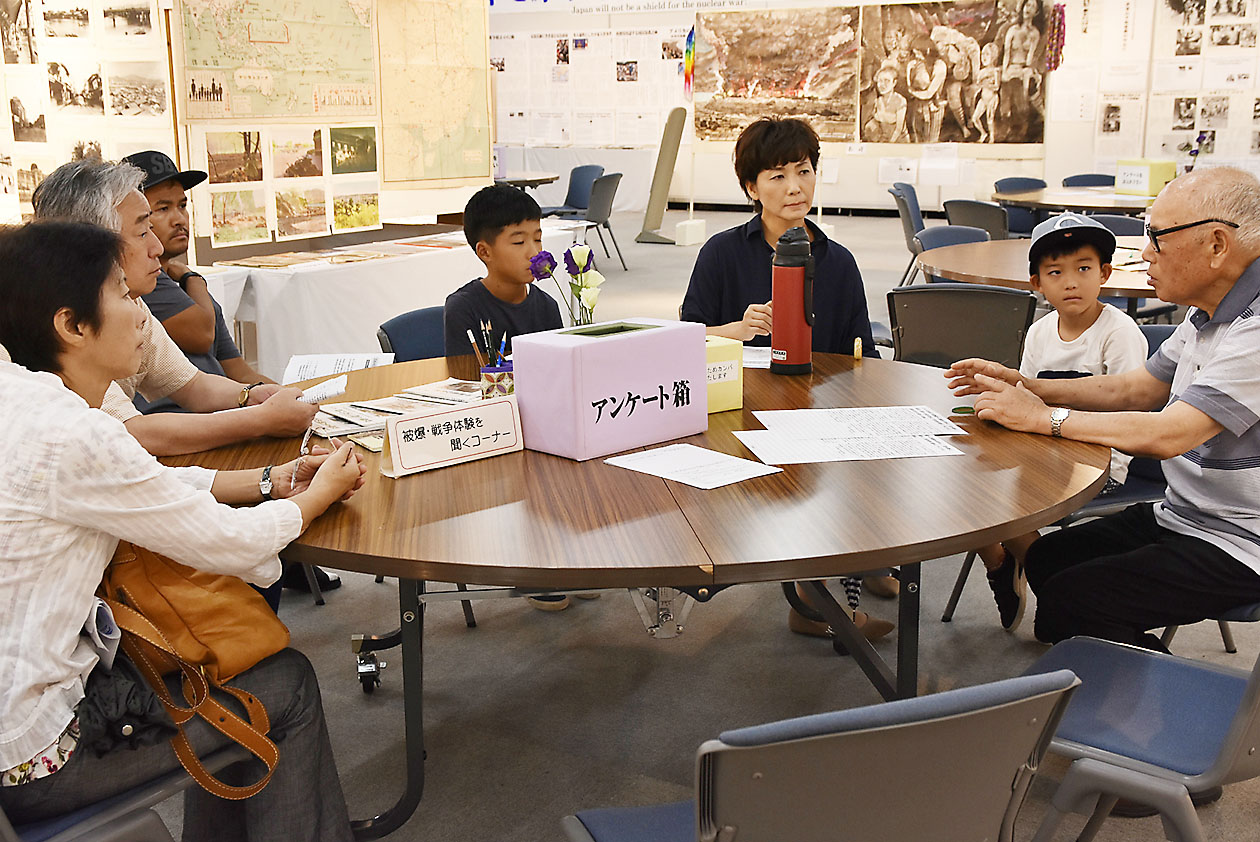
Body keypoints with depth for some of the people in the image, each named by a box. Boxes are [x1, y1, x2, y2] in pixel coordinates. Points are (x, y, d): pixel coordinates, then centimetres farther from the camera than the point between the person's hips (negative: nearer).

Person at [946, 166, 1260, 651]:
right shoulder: (1209, 313, 6)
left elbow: (1166, 434, -32)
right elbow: (1135, 389, 12)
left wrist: (1043, 417, -21)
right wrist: (1024, 387, 2)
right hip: (1181, 515, 10)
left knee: (1069, 603, -14)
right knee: (1046, 560, 13)